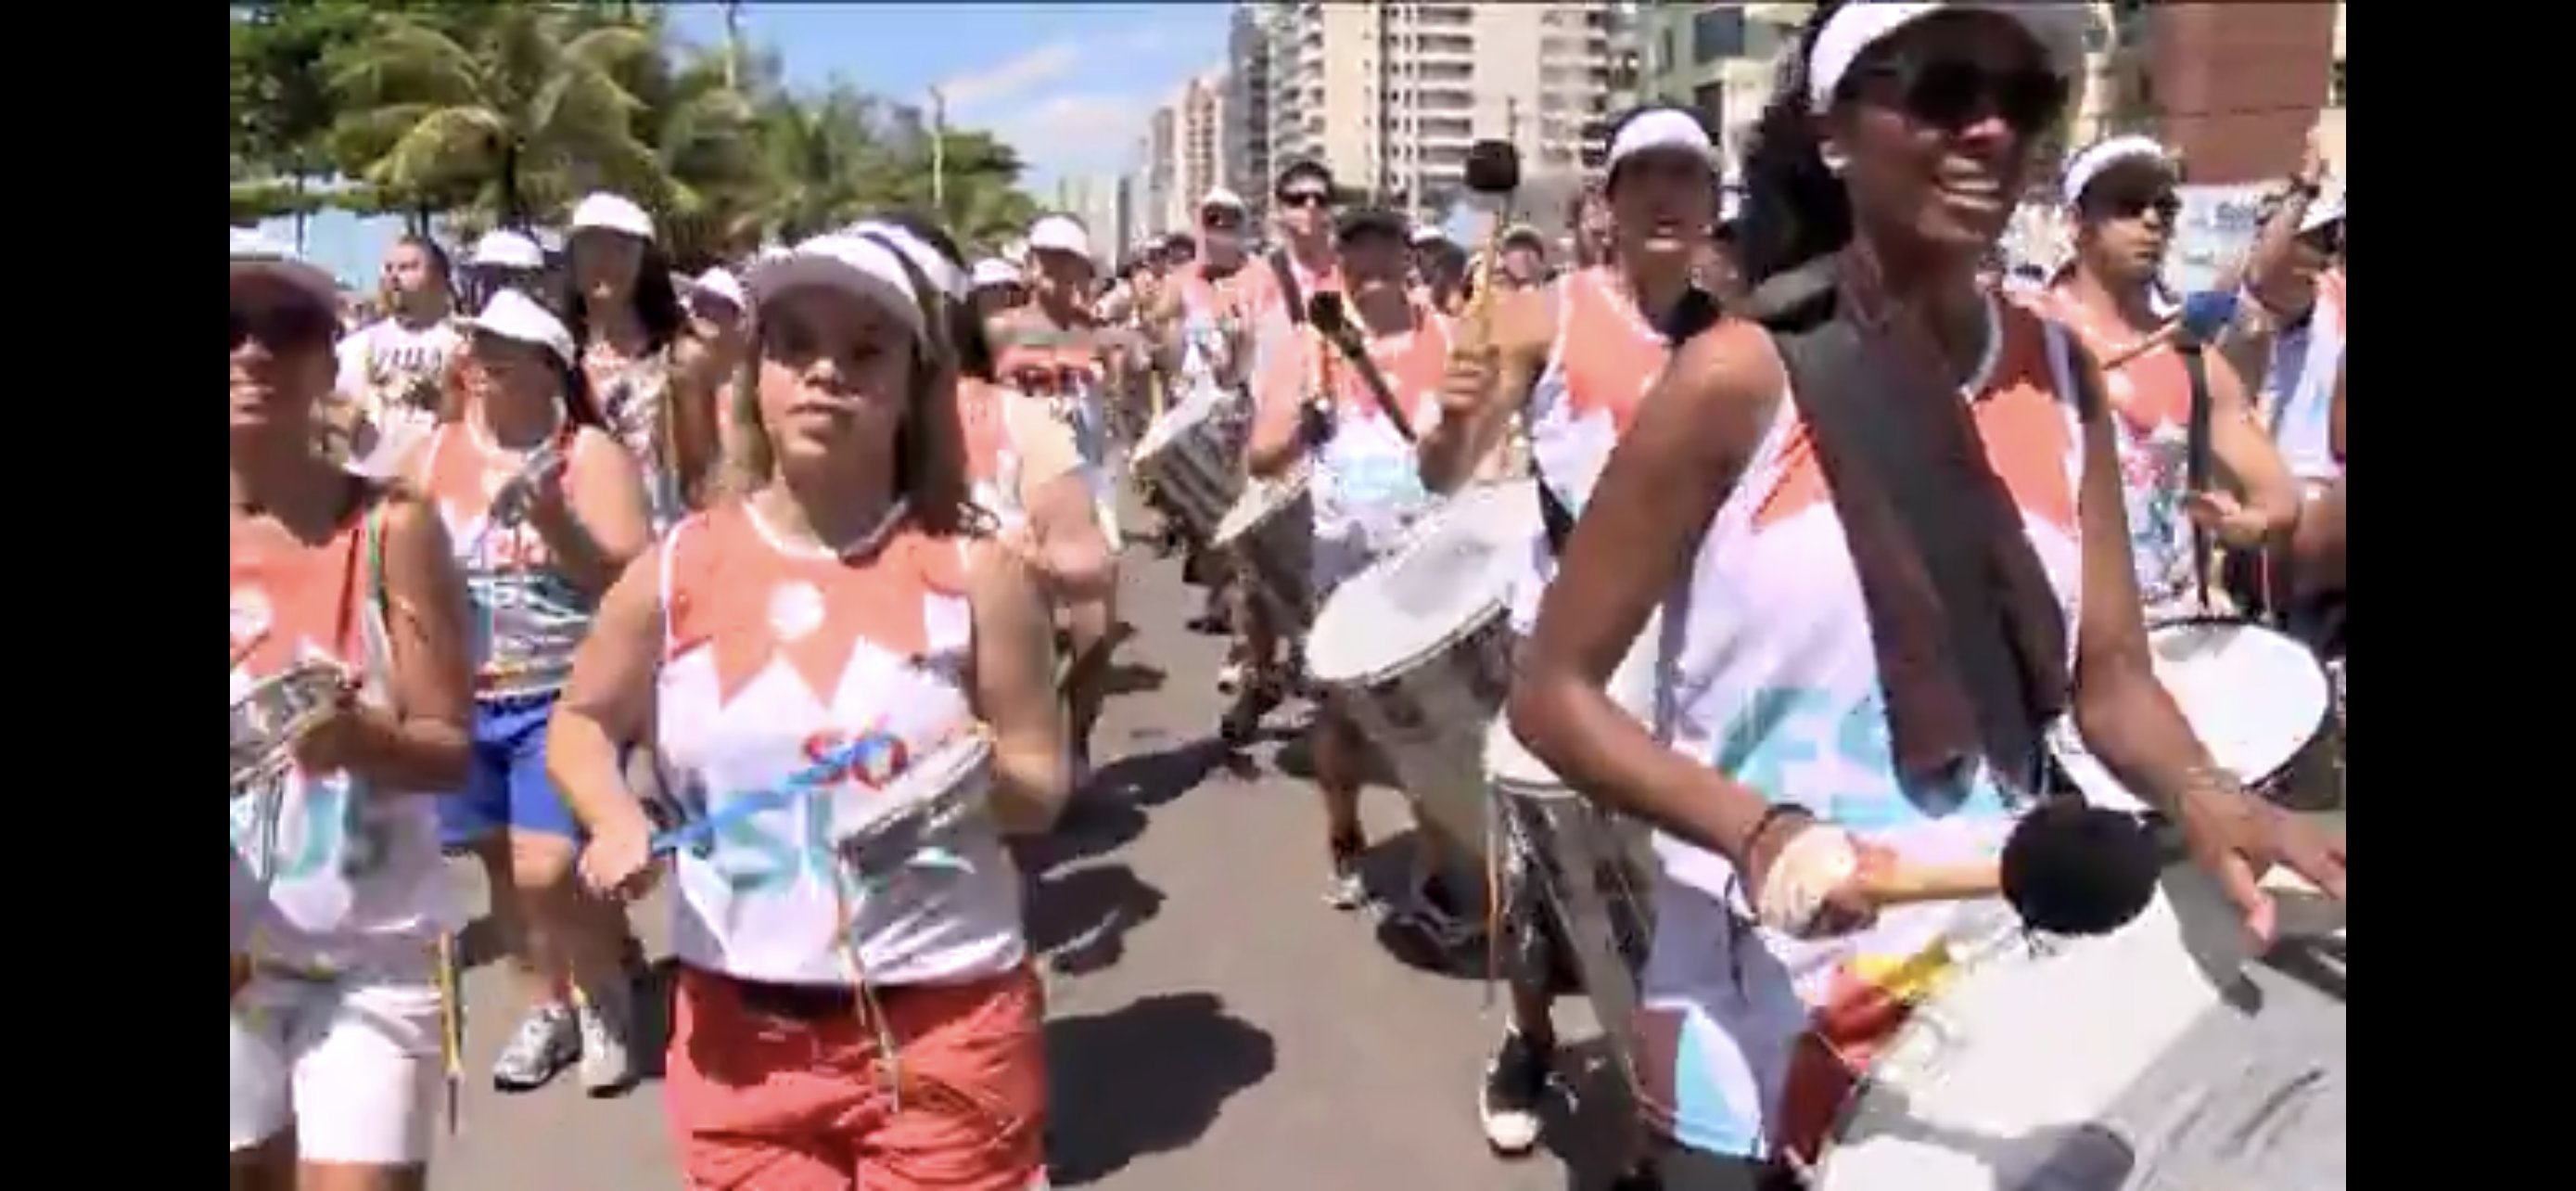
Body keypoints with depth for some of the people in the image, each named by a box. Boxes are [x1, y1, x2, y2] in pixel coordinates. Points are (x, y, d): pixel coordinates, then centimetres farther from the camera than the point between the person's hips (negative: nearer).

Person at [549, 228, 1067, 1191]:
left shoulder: (974, 573, -8)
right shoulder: (676, 570, -3)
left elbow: (1043, 788, -2)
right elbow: (581, 723, 13)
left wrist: (987, 775, -24)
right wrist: (614, 820, -7)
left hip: (944, 1023, -2)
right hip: (741, 1031, 2)